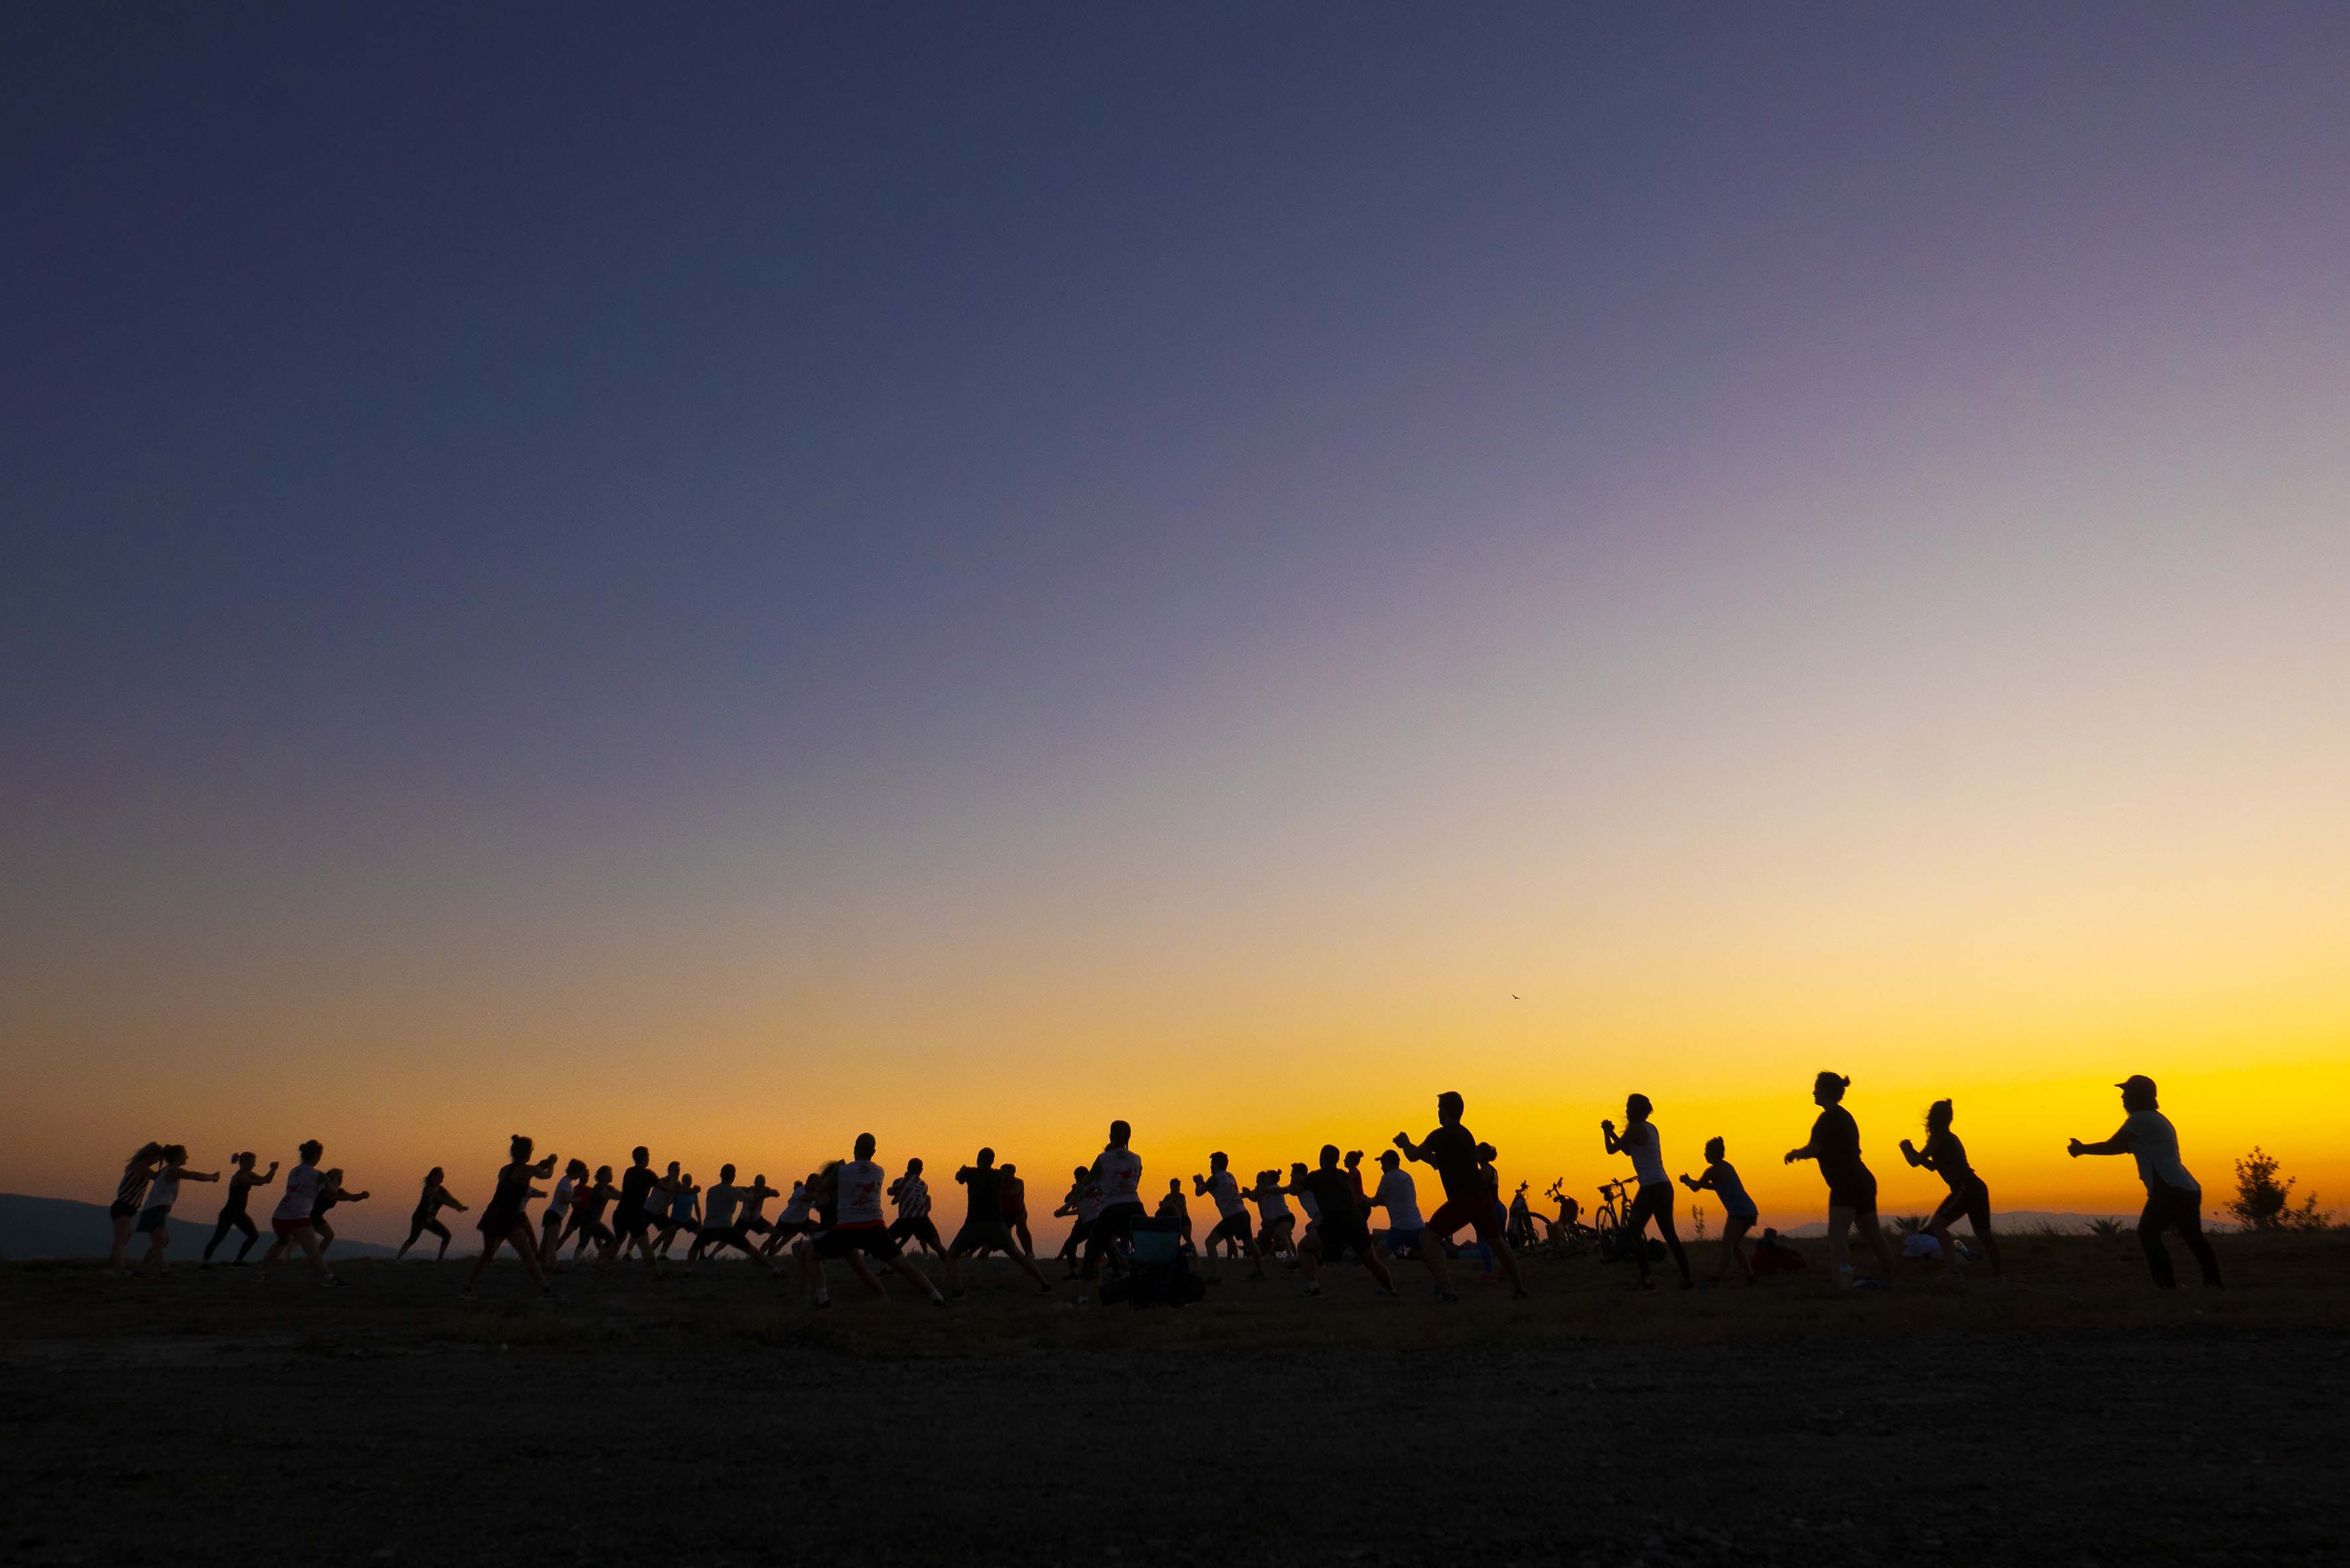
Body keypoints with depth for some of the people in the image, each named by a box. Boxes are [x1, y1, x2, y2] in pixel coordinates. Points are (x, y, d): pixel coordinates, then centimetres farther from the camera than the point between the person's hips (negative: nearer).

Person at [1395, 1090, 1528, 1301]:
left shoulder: (1441, 1135, -8)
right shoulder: (1466, 1134, 19)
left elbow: (1413, 1156, -4)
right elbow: (1437, 1162, 29)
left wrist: (1406, 1142, 16)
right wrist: (1410, 1146, 29)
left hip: (1463, 1200, -8)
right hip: (1483, 1197, 9)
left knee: (1429, 1237, -2)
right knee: (1496, 1241, 26)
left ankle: (1446, 1292, -13)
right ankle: (1519, 1289, 33)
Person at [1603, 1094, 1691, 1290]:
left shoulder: (1636, 1129, -12)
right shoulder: (1651, 1128, 15)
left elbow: (1611, 1149, -4)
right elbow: (1628, 1151, 26)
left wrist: (1606, 1132, 14)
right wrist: (1612, 1133, 25)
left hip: (1651, 1189, -9)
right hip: (1664, 1186, 9)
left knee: (1633, 1232, -2)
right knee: (1669, 1233, 14)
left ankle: (1646, 1278, -8)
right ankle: (1686, 1277, 15)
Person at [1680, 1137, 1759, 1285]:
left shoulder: (1713, 1170, -7)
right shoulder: (1727, 1166, 21)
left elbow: (1695, 1188, -1)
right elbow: (1715, 1187, 32)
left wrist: (1688, 1181, 21)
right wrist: (1691, 1181, 25)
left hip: (1738, 1212, -9)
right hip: (1750, 1212, 9)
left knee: (1727, 1245, -16)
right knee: (1732, 1246, 17)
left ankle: (1716, 1279, -25)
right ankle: (1750, 1277, 12)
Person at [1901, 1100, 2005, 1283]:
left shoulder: (1937, 1139, -8)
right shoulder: (1950, 1138, 20)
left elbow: (1915, 1162, -7)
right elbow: (1933, 1166, 28)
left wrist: (1906, 1149, 12)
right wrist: (1912, 1150, 21)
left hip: (1965, 1188, -10)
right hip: (1977, 1188, 10)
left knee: (1937, 1224, -14)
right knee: (1983, 1234, 22)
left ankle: (1956, 1270, -21)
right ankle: (1999, 1274, 37)